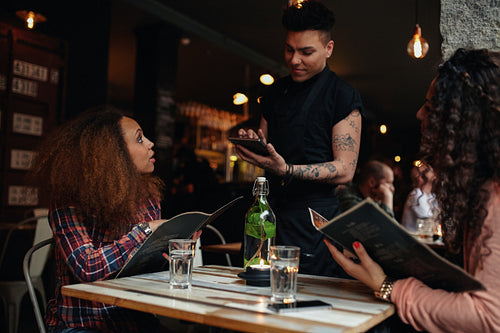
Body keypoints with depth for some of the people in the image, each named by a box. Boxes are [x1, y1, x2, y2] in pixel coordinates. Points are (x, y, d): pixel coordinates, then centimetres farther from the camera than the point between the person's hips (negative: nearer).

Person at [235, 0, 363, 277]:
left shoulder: (343, 96, -4)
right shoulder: (275, 93, 14)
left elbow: (345, 170, -11)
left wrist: (286, 170, -24)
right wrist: (252, 141, -3)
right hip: (271, 214, 5)